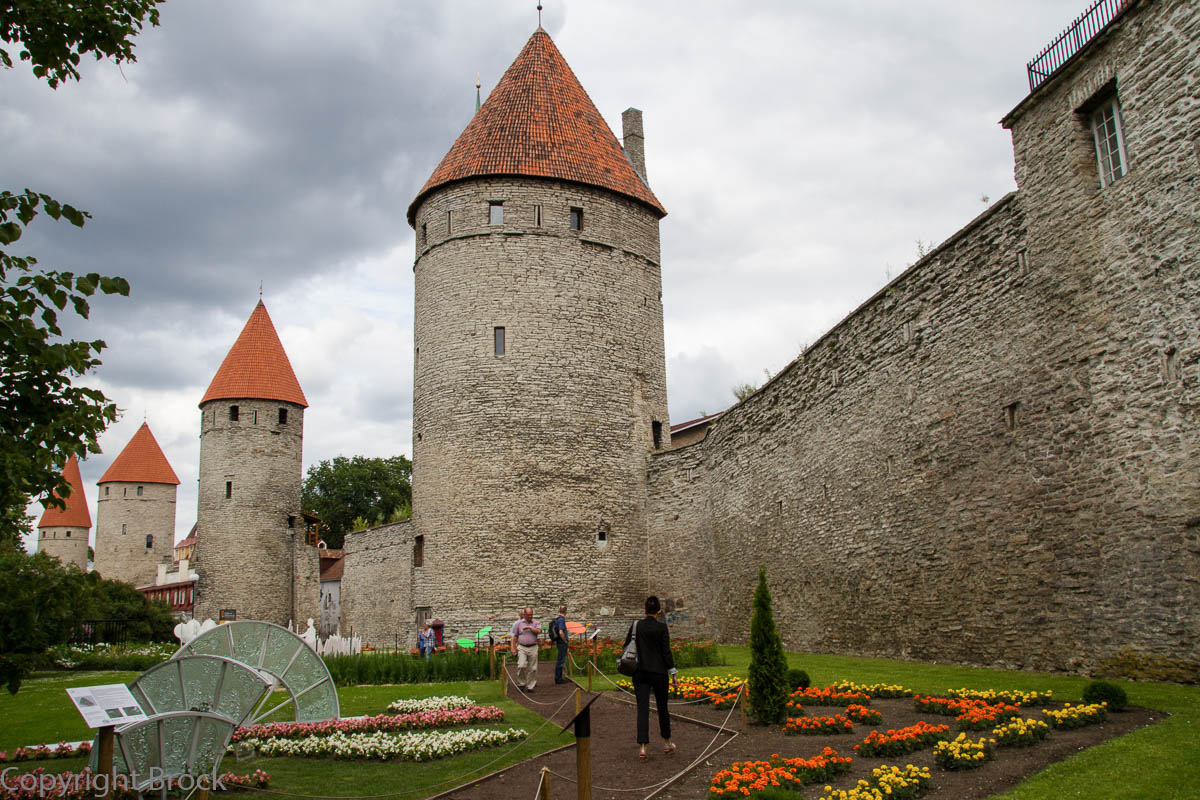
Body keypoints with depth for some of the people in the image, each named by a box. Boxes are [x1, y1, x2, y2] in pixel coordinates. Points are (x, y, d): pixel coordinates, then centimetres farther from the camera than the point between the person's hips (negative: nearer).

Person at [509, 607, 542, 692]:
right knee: (521, 666, -14)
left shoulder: (535, 623, 7)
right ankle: (521, 683, 2)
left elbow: (539, 631, -13)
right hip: (522, 648, -1)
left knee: (532, 668, 1)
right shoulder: (518, 623, 6)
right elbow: (514, 636, 7)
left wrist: (530, 627, -16)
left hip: (533, 648, 1)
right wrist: (513, 648, 0)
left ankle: (530, 686, 10)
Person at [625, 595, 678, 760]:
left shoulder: (636, 626, 0)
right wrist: (674, 674, -5)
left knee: (642, 709, 0)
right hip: (659, 672, -2)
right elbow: (666, 652, -10)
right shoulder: (662, 628, -9)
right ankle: (667, 743, 29)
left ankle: (643, 747, -10)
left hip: (640, 672, 2)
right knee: (662, 707, 15)